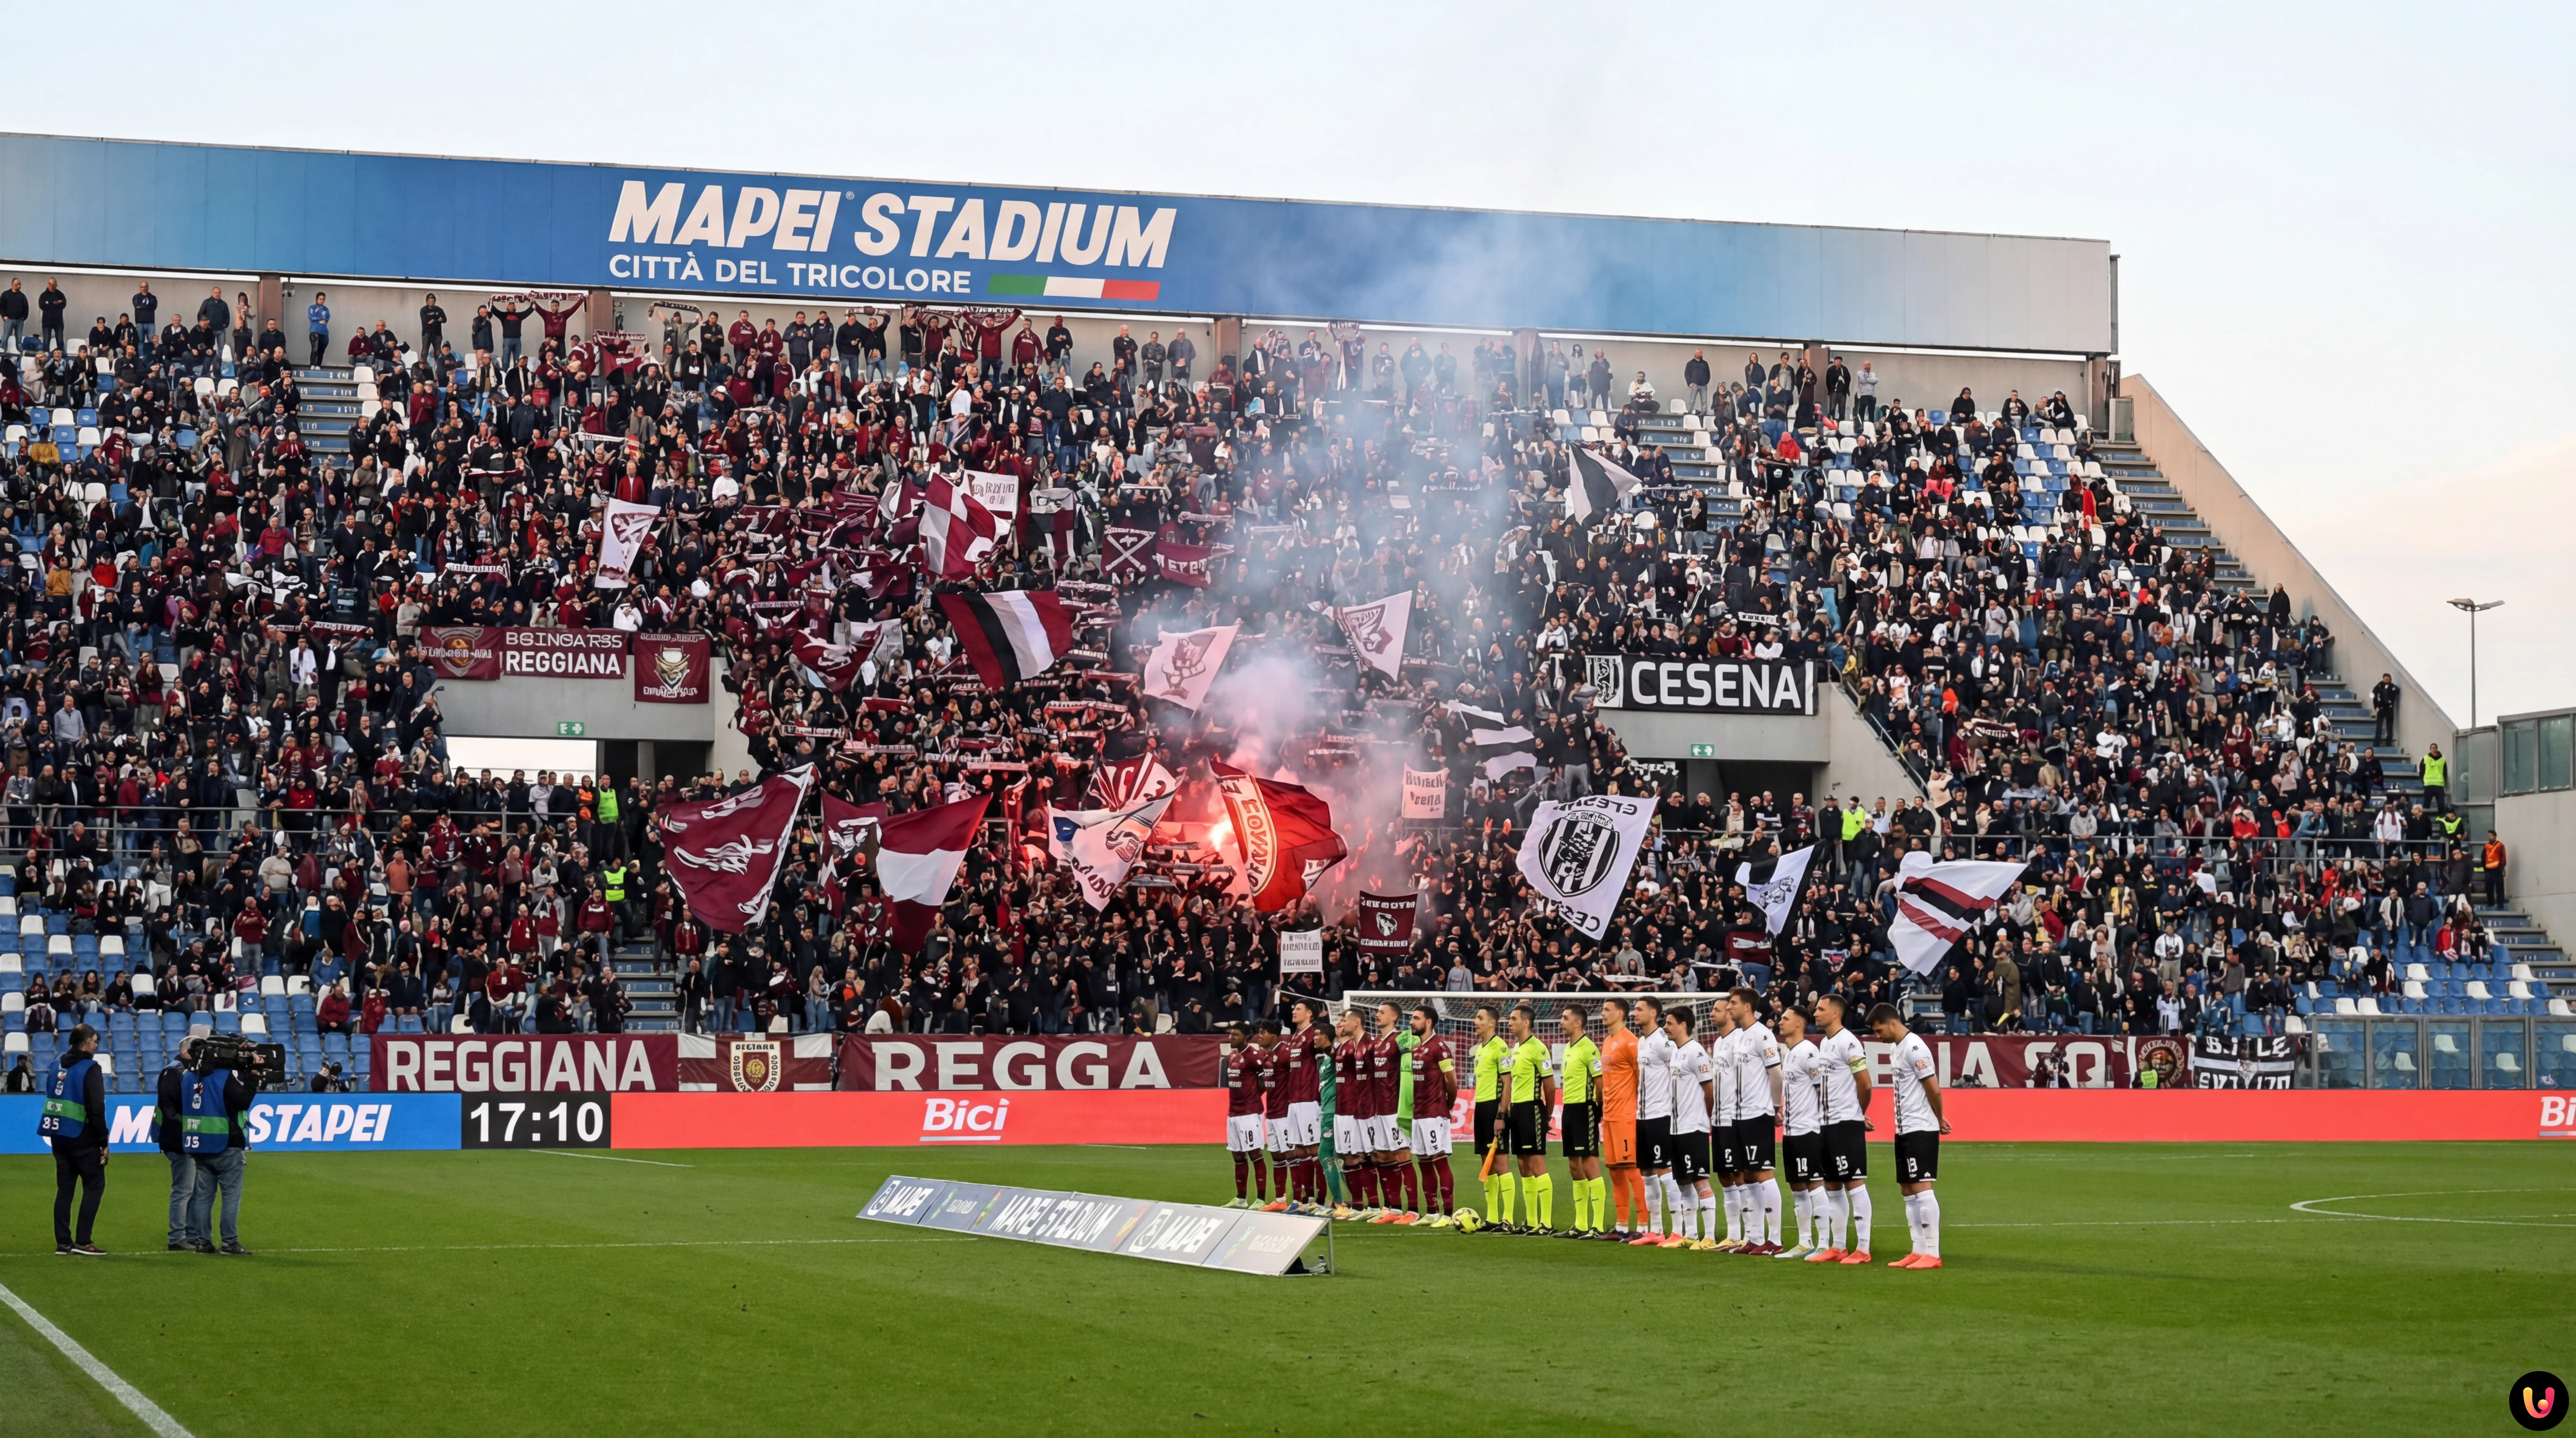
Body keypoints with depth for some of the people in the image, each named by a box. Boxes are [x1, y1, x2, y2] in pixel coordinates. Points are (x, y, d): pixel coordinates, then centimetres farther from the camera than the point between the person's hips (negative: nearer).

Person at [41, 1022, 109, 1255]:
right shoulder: (90, 1069, -11)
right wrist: (104, 1142, -12)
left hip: (59, 1137, 7)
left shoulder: (59, 1067, 12)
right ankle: (82, 1241, -7)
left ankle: (63, 1241, 9)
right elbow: (96, 1109, -17)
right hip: (83, 1138, -7)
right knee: (95, 1185, 0)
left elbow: (52, 1100, 14)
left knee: (65, 1188, 11)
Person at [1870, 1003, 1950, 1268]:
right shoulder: (1897, 1048, 14)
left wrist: (1939, 1120, -2)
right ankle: (1919, 1251, 14)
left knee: (1921, 1188, -11)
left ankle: (1932, 1253, -10)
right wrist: (1940, 1119, 13)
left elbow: (1934, 1089, -16)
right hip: (1904, 1129, 10)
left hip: (1921, 1129, -10)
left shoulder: (1914, 1048, -16)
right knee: (1908, 1191, 10)